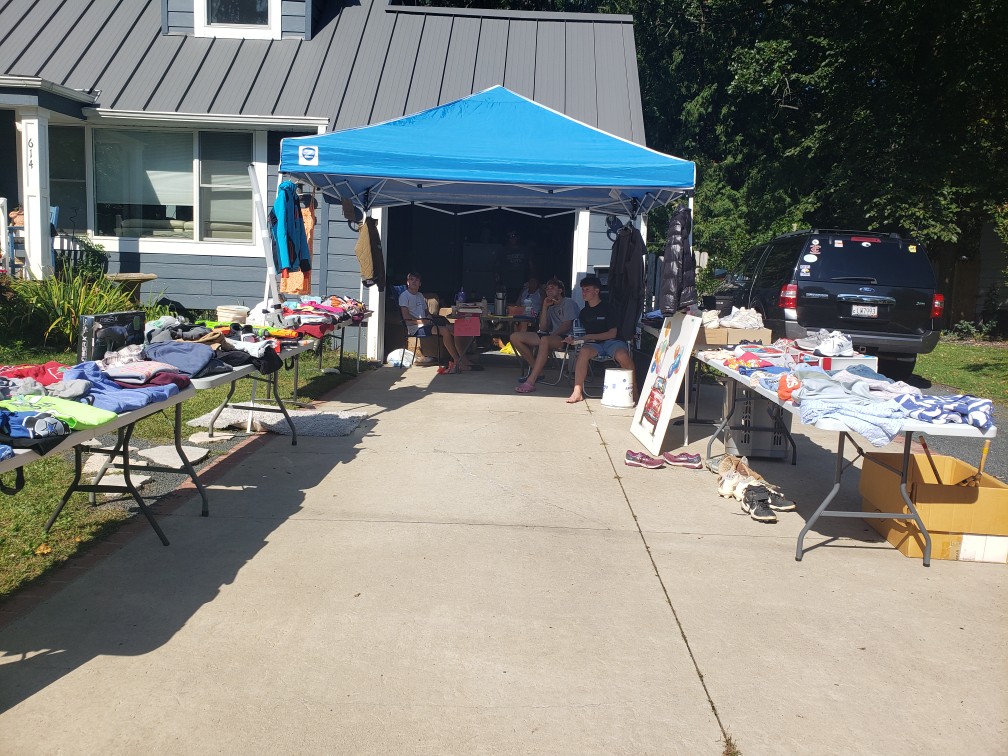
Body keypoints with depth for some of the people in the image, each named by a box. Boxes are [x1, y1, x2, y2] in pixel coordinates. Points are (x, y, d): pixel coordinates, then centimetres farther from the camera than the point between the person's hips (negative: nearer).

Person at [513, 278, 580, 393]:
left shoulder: (569, 303, 5)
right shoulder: (551, 307, 27)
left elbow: (567, 325, -9)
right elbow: (543, 328, 14)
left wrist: (552, 335, -21)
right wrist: (545, 307, 10)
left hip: (564, 337, -8)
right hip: (551, 336, 8)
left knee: (545, 340, -43)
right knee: (515, 337, -5)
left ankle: (531, 381, -46)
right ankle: (537, 370, -7)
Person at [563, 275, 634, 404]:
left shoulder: (607, 308, 2)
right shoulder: (584, 312, 18)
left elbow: (612, 333, -4)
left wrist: (590, 336, -10)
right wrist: (573, 339, -2)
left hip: (610, 341, -3)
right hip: (593, 344, 3)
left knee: (622, 355, -36)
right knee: (584, 351, -33)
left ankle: (634, 391, -20)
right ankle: (578, 391, -35)